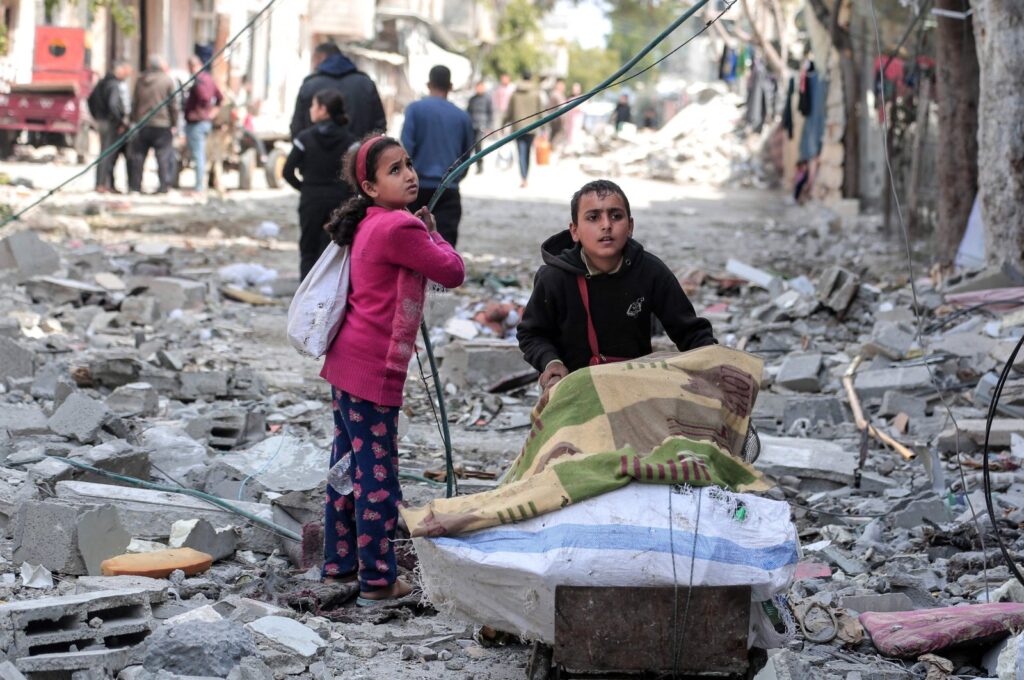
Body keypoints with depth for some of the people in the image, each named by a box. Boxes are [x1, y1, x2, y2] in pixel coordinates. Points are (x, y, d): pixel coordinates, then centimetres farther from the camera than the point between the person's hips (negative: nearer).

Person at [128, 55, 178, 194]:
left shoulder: (140, 80, 8)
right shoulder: (168, 81, -5)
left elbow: (134, 103, 12)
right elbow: (173, 104, -6)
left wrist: (134, 120, 19)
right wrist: (174, 124, 1)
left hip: (143, 124, 4)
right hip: (162, 124, -4)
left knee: (137, 155, 9)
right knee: (164, 156, -1)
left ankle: (134, 184, 9)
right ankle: (164, 185, -6)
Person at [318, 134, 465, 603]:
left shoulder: (370, 225, 10)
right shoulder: (400, 227, -17)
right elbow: (453, 273, -11)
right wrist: (432, 232, 6)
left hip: (346, 363, 10)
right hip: (373, 369, -10)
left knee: (349, 464, 18)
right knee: (377, 474, -3)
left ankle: (339, 563, 28)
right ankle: (378, 580, 3)